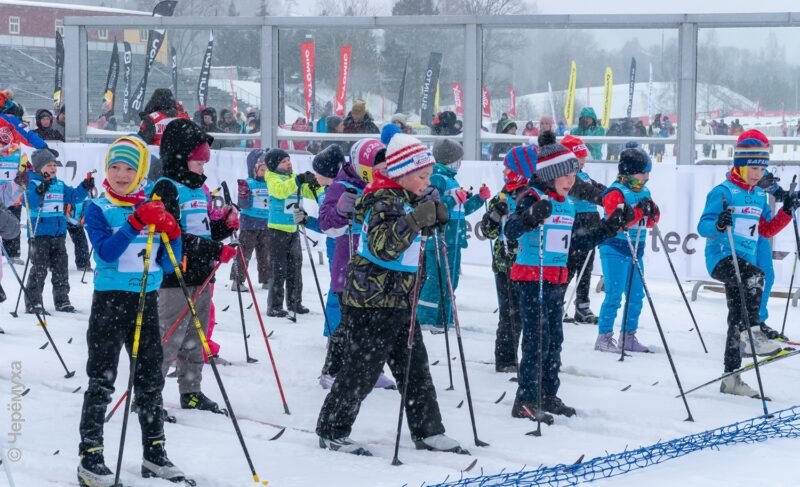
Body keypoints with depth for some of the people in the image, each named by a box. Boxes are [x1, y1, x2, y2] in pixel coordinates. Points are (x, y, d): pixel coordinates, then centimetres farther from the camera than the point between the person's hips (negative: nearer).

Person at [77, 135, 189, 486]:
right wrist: (135, 222, -29)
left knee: (150, 378, 10)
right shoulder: (98, 209, -3)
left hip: (147, 301, 4)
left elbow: (168, 266, 6)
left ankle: (154, 452, 19)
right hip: (110, 299, -4)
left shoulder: (154, 208, 8)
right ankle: (90, 456, -3)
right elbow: (106, 252, -20)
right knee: (102, 379, -5)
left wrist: (172, 235, -12)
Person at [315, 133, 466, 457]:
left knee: (415, 367, 12)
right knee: (362, 369, -4)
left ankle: (427, 432, 19)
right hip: (373, 301, -10)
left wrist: (433, 218, 14)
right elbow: (382, 246, -32)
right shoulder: (386, 202, -18)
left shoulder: (407, 200, 12)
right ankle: (332, 432, 7)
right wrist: (414, 220, -39)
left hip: (398, 301, 10)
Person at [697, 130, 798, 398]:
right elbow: (703, 227, -13)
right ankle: (751, 334, -39)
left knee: (737, 318, 11)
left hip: (745, 262, 8)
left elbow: (767, 230, 22)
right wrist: (718, 224, -35)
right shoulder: (724, 192, -8)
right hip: (722, 258, -8)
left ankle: (731, 377, 18)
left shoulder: (759, 196, 14)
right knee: (755, 276, -37)